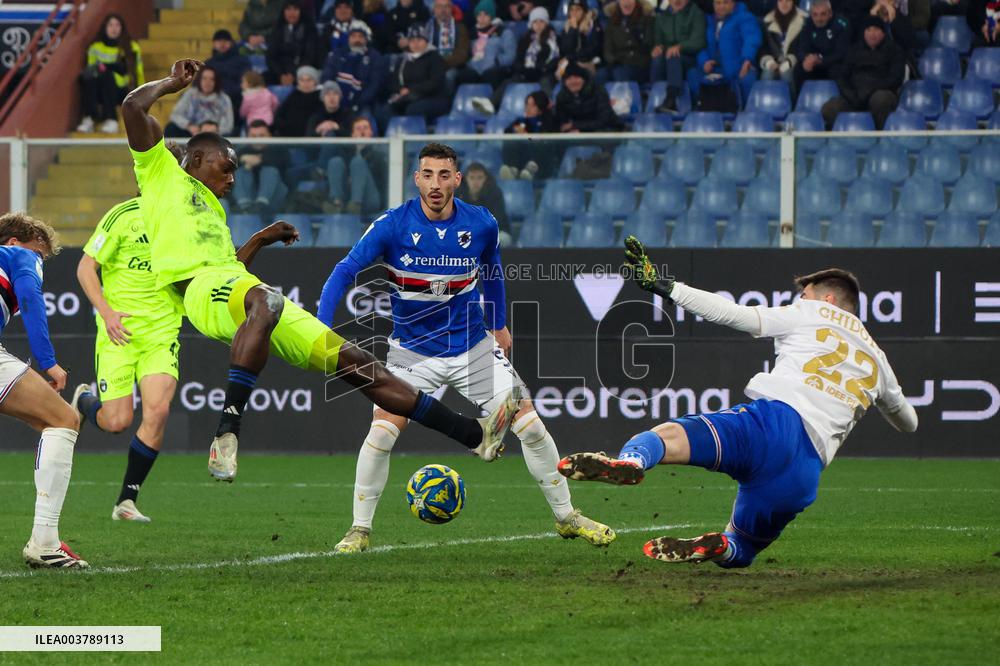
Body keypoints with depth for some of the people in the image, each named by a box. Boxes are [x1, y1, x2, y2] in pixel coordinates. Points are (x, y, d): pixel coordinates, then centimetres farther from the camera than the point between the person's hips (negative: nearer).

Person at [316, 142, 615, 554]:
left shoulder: (482, 225, -9)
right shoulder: (392, 226, -17)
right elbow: (345, 272, -17)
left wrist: (498, 324, 20)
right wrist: (322, 330, -29)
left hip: (473, 346, 2)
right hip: (413, 348, -2)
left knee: (531, 427, -3)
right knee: (382, 431, -19)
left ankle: (566, 517, 14)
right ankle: (360, 529, -2)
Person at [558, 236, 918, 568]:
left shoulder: (812, 314, 22)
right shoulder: (876, 358, 35)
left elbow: (737, 315, 9)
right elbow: (906, 419, 55)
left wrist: (665, 287, 10)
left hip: (775, 419, -5)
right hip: (805, 475, 5)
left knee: (667, 435, -27)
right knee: (740, 549, 22)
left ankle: (631, 459, -64)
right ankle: (722, 548, -15)